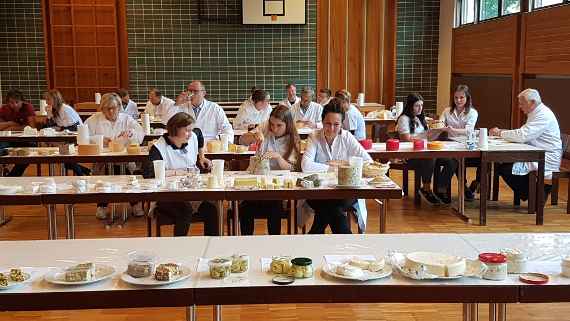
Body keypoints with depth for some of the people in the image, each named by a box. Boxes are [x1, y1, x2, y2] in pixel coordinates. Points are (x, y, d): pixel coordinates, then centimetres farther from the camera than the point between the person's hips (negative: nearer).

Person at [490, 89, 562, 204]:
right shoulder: (536, 113, 16)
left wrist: (500, 133, -14)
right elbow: (523, 135, 16)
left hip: (546, 160, -11)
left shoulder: (543, 115, -17)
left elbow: (522, 135, -25)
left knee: (505, 169, -20)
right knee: (505, 163, 4)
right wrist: (502, 132, 2)